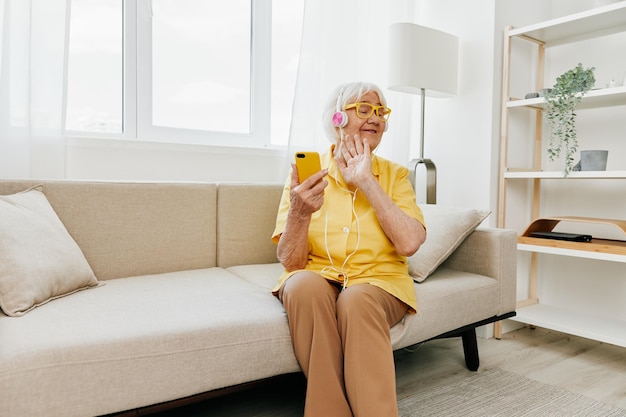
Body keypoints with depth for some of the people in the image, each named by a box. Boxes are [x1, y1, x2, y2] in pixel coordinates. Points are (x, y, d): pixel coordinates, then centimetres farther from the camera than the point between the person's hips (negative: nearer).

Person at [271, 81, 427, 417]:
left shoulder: (395, 174, 2)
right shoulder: (309, 172, -1)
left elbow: (409, 244, -15)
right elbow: (290, 261, -7)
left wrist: (367, 182, -15)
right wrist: (299, 212, -28)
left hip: (378, 281, 0)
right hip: (317, 275, 1)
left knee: (356, 301, -33)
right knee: (304, 286, -33)